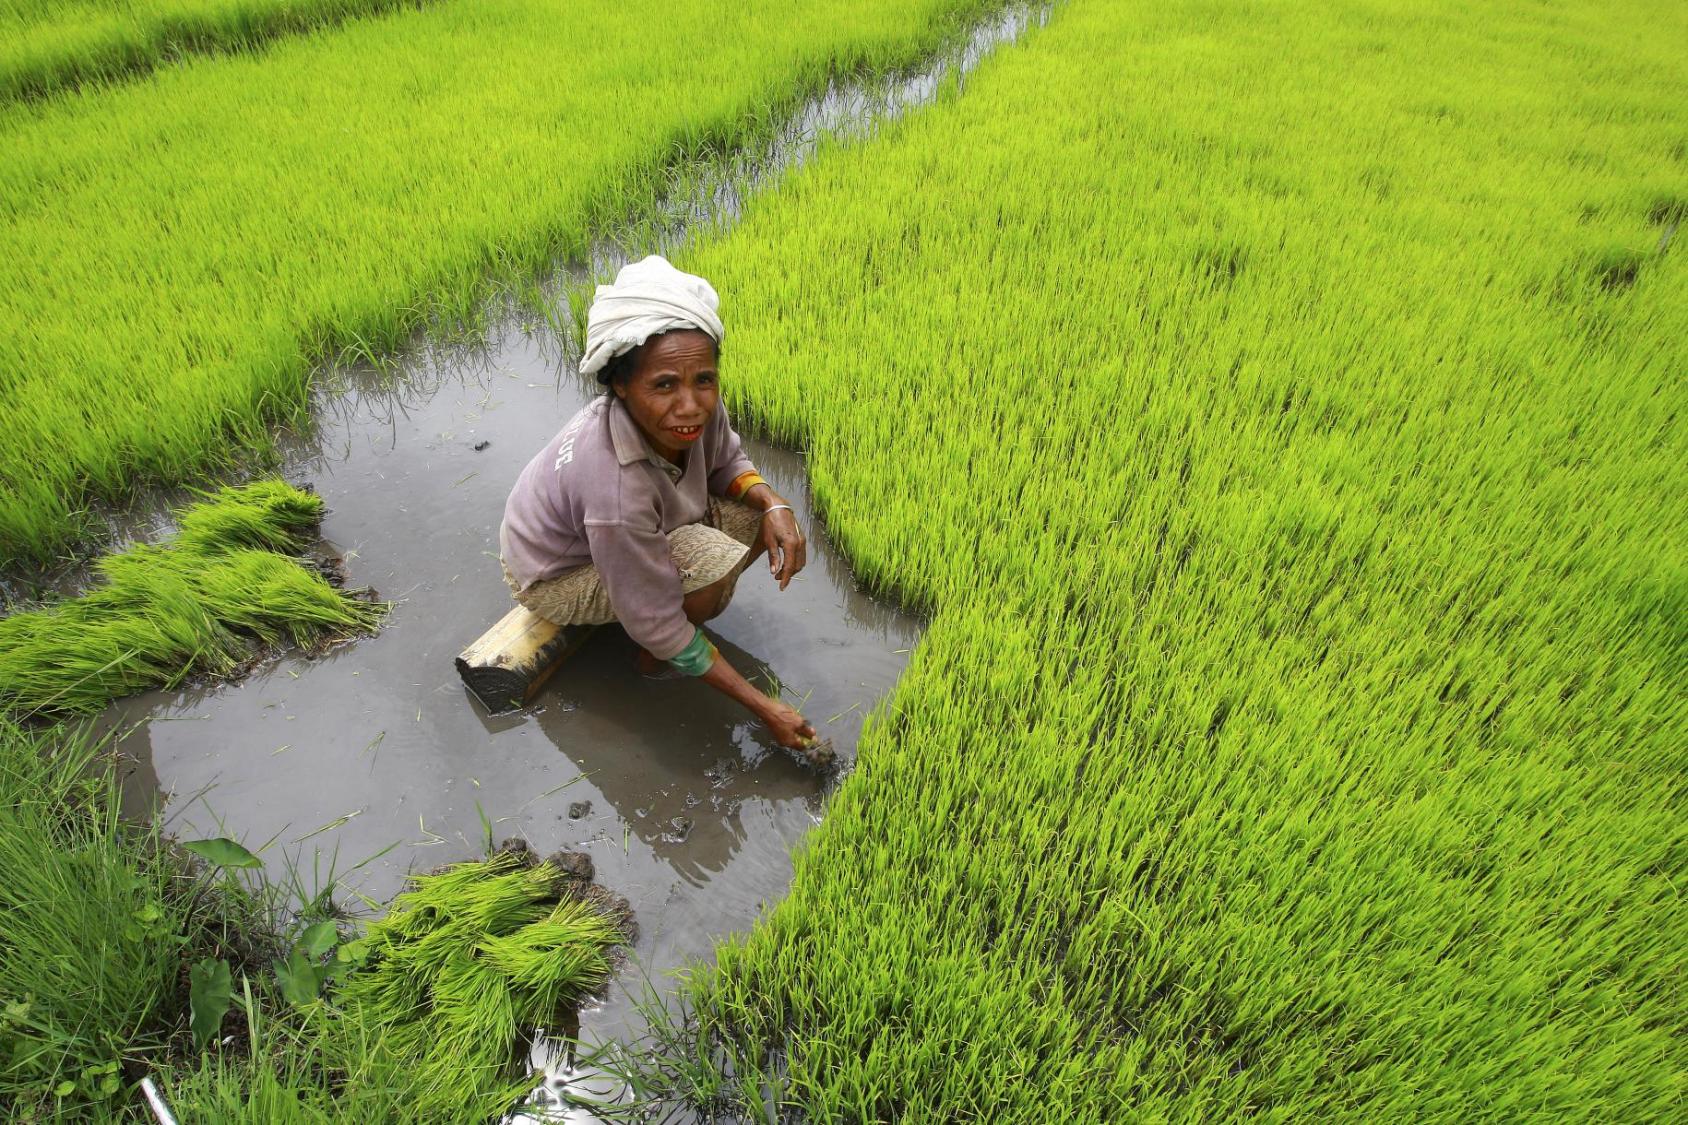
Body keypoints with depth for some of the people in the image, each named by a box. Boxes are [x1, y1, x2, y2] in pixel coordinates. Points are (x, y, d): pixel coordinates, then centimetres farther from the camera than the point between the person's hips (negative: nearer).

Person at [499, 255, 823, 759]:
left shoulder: (696, 402, -25)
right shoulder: (616, 489, -42)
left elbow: (727, 463, -1)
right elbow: (657, 625, -31)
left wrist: (773, 504, -24)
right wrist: (764, 707, -26)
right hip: (555, 577, -6)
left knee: (757, 513, -8)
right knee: (714, 560, -31)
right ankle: (650, 661, -1)